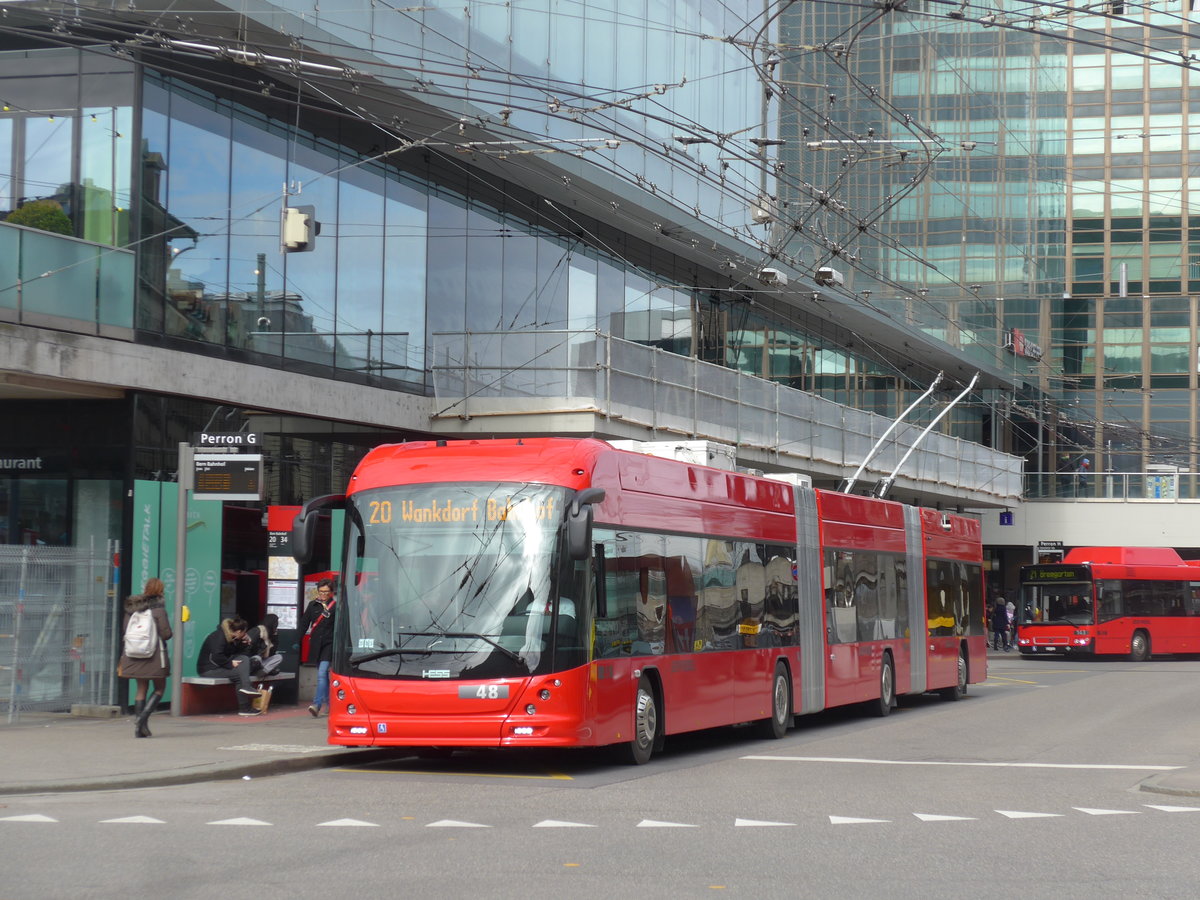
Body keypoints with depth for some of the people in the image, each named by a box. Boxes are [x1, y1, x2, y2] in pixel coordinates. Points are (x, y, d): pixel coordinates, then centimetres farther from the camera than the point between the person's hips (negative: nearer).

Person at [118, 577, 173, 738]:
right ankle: (142, 718, -11)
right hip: (154, 653, -5)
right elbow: (166, 634, -13)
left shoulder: (132, 608, 5)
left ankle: (139, 727, 9)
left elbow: (124, 630, 8)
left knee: (141, 688, 14)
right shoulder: (158, 609, -11)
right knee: (159, 688, 8)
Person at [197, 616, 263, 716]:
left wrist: (244, 644, -2)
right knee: (240, 674, -16)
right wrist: (230, 663, -22)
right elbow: (216, 657, -29)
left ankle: (246, 687, -20)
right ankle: (244, 708, -17)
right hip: (208, 669, -9)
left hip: (221, 666, 9)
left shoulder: (232, 638, 11)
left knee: (244, 659, -2)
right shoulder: (219, 637, -17)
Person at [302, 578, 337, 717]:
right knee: (323, 675, 13)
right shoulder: (313, 605, 9)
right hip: (316, 644, 5)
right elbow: (305, 624, 11)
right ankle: (329, 703, 26)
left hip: (329, 643, -5)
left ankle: (317, 705, -22)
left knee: (322, 674, -16)